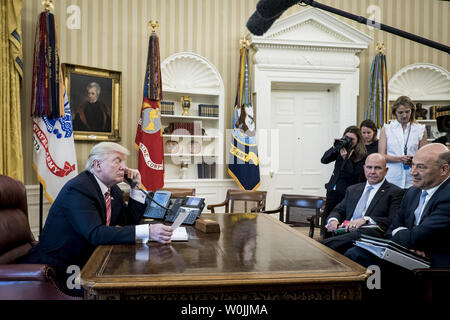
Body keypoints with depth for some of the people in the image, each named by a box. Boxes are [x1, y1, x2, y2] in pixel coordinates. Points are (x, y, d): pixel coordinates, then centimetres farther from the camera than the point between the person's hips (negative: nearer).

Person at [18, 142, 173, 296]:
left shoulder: (112, 188, 5)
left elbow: (130, 221, 12)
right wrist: (147, 231, -43)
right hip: (60, 268, -8)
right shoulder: (77, 189, -22)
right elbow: (95, 234, -35)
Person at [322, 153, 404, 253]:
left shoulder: (395, 192, 7)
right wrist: (333, 220, -1)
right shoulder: (352, 189, 26)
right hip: (345, 235, 4)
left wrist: (366, 219, -20)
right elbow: (339, 210, 24)